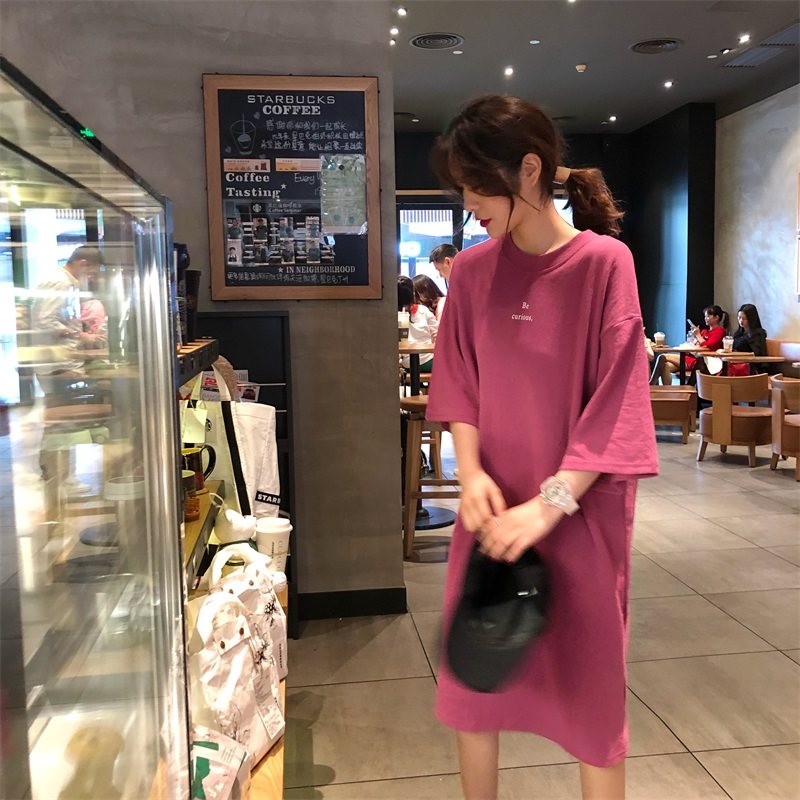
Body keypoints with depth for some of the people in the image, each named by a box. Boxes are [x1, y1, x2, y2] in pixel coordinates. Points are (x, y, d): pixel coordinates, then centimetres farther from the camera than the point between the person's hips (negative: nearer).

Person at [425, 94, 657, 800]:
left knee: (588, 675, 11)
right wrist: (471, 470, -11)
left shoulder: (604, 262, -12)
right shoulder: (473, 270, 1)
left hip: (581, 510, -4)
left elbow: (614, 401, -14)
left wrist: (550, 503, -20)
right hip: (492, 505, 4)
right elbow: (457, 382, 4)